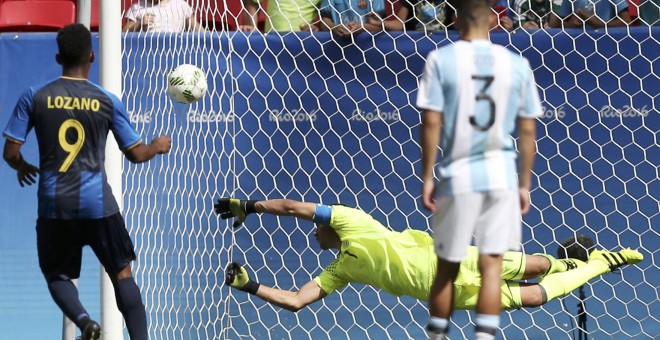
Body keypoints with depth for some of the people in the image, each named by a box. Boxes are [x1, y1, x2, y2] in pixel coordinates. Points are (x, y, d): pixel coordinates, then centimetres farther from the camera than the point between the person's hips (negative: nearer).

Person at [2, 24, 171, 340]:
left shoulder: (34, 97, -3)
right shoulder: (108, 101, -2)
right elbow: (136, 154, 5)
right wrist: (158, 146, 27)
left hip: (54, 206, 0)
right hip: (97, 204, 0)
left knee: (57, 275, 15)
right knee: (122, 273, 13)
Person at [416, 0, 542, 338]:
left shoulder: (441, 60, -4)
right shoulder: (516, 64, 3)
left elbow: (431, 123, -7)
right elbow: (528, 130, 6)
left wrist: (427, 177, -1)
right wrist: (525, 183, 13)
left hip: (458, 176, -1)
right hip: (501, 174, 1)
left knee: (448, 267, 11)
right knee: (491, 265, 2)